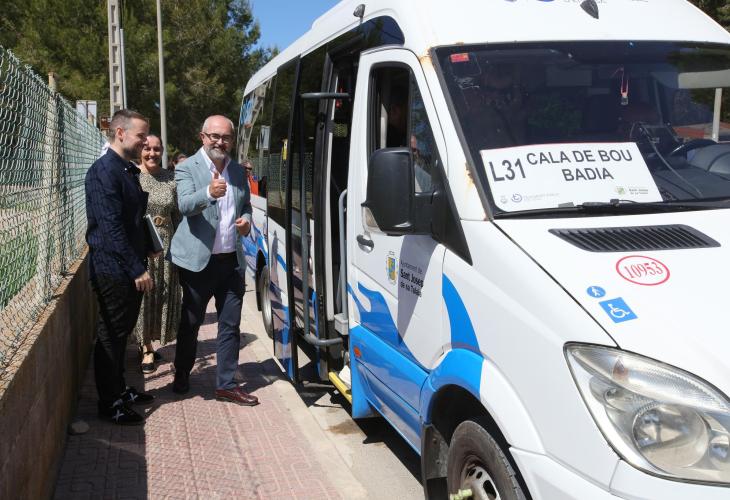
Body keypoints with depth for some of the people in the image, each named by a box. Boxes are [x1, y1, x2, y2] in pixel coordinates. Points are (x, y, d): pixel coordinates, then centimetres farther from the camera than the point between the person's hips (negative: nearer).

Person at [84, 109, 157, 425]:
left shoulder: (129, 170, 13)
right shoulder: (104, 171, -17)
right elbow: (111, 227, -22)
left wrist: (146, 249, 11)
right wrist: (137, 269, -21)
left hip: (130, 269, 9)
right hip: (113, 270, -9)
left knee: (121, 332, 18)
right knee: (111, 336, 1)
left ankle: (120, 390, 32)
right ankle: (109, 404, 13)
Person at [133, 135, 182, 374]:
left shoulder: (171, 179, 5)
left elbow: (178, 214, 10)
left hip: (165, 246, 3)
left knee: (161, 298, 8)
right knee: (140, 296, 3)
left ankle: (147, 344, 25)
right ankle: (147, 347, 14)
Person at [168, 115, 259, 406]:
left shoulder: (238, 171, 10)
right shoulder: (187, 169, -7)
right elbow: (185, 206, -23)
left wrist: (246, 220, 0)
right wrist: (208, 193, -42)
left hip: (232, 260, 5)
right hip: (198, 260, -4)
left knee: (230, 325, 7)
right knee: (190, 322, 11)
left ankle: (226, 384, 16)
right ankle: (182, 376, 31)